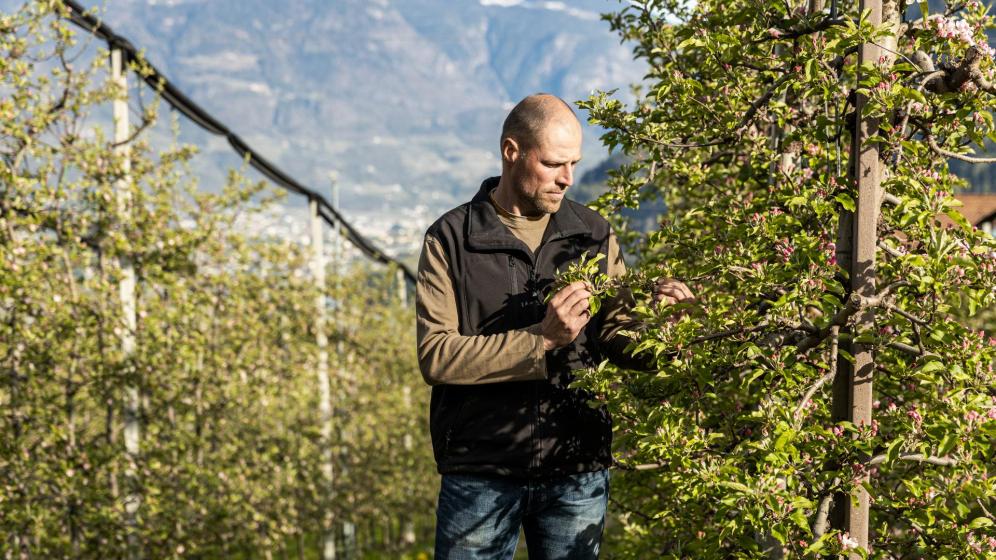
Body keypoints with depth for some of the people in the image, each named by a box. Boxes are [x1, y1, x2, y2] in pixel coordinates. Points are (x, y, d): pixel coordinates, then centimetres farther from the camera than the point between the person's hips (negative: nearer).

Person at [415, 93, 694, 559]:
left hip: (577, 472, 3)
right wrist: (541, 339, -20)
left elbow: (616, 344, 6)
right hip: (481, 473, -2)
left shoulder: (593, 235, 7)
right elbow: (435, 355, -13)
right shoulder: (450, 238, -2)